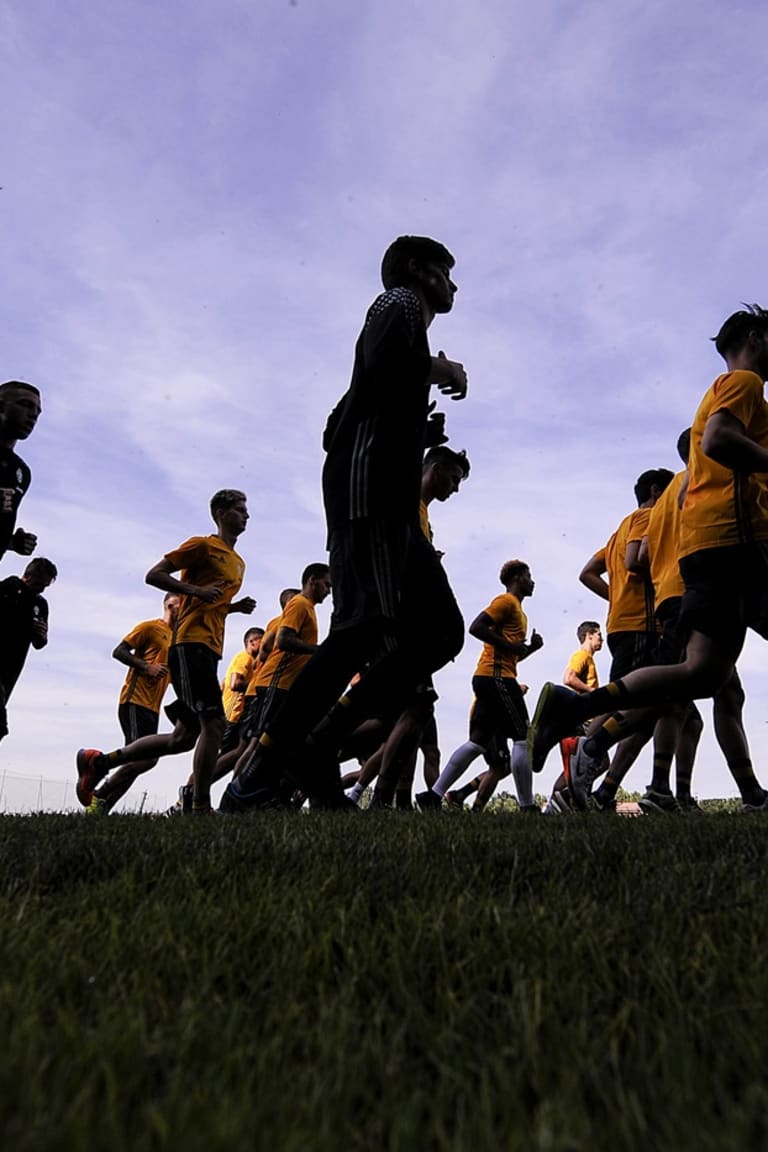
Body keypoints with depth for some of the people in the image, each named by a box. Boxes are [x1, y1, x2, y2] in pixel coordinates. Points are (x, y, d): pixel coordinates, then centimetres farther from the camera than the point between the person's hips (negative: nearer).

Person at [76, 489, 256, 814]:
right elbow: (154, 575, -7)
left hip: (209, 650, 9)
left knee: (184, 738, 8)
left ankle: (97, 761, 18)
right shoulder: (202, 545, -2)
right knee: (214, 724, -15)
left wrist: (237, 606, 11)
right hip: (191, 644, -9)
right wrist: (195, 589, -19)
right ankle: (200, 807, -10)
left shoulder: (238, 562, 23)